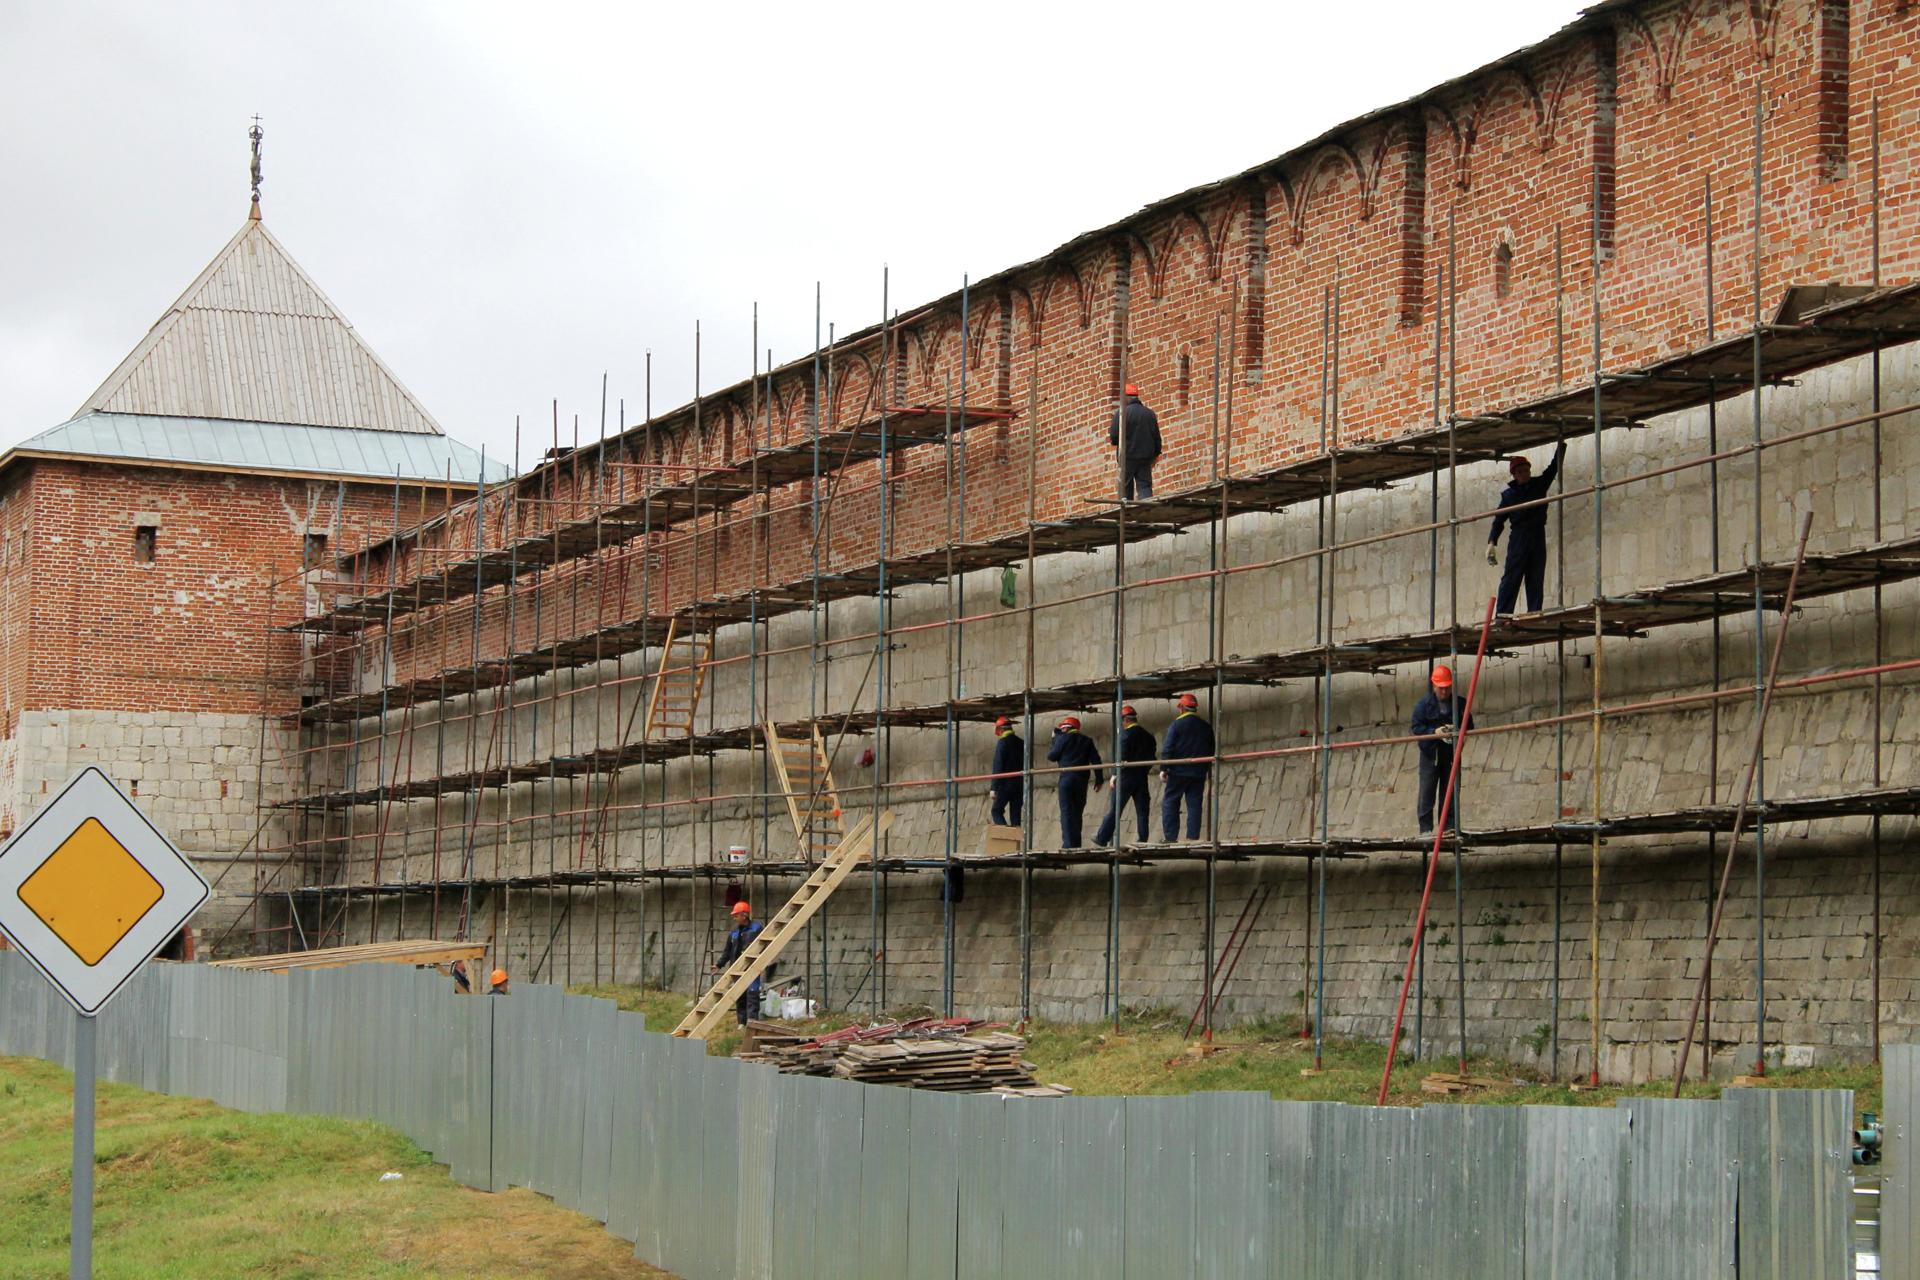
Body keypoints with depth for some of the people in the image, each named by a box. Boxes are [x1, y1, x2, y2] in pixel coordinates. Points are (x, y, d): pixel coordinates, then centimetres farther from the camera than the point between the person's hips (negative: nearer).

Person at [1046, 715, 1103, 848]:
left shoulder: (1063, 738, -2)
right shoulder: (1087, 741, 11)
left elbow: (1051, 756, 3)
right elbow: (1096, 760, 6)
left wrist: (1054, 740, 16)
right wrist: (1099, 780, 9)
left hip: (1066, 778, -4)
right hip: (1082, 780, 4)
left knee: (1066, 812, -5)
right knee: (1077, 813, 12)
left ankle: (1068, 844, -14)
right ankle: (1076, 844, 11)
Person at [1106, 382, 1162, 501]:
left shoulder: (1121, 413, -11)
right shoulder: (1150, 413, 6)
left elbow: (1114, 435, -12)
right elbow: (1157, 436, 11)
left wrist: (1114, 442, 11)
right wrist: (1156, 453, 22)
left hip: (1127, 455, -4)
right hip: (1146, 456, 4)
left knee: (1125, 487, 6)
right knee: (1145, 485, 2)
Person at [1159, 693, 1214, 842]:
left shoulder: (1176, 725, -6)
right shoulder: (1206, 727, 10)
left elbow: (1167, 749, -9)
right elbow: (1211, 751, 16)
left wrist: (1164, 769, -5)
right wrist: (1208, 770, 23)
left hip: (1178, 772, -4)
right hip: (1199, 773, 4)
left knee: (1169, 804, 2)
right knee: (1194, 805, 5)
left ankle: (1170, 837, -5)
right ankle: (1193, 837, 0)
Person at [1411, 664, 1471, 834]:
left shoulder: (1460, 704, 4)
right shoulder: (1424, 704, -2)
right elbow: (1416, 727, -4)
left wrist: (1457, 731, -13)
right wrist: (1434, 732, -20)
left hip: (1451, 754, 2)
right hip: (1430, 754, -2)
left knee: (1451, 791, 4)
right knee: (1427, 791, -3)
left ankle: (1450, 826, 11)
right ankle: (1425, 828, 0)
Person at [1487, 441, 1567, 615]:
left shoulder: (1539, 485, 12)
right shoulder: (1509, 494, 6)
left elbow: (1554, 467, 9)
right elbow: (1499, 520, 5)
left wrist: (1562, 445, 1)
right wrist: (1492, 543, -4)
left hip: (1538, 537, 3)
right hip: (1518, 537, -3)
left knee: (1536, 579, 1)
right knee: (1511, 578, -9)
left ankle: (1534, 613, 0)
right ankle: (1502, 615, -13)